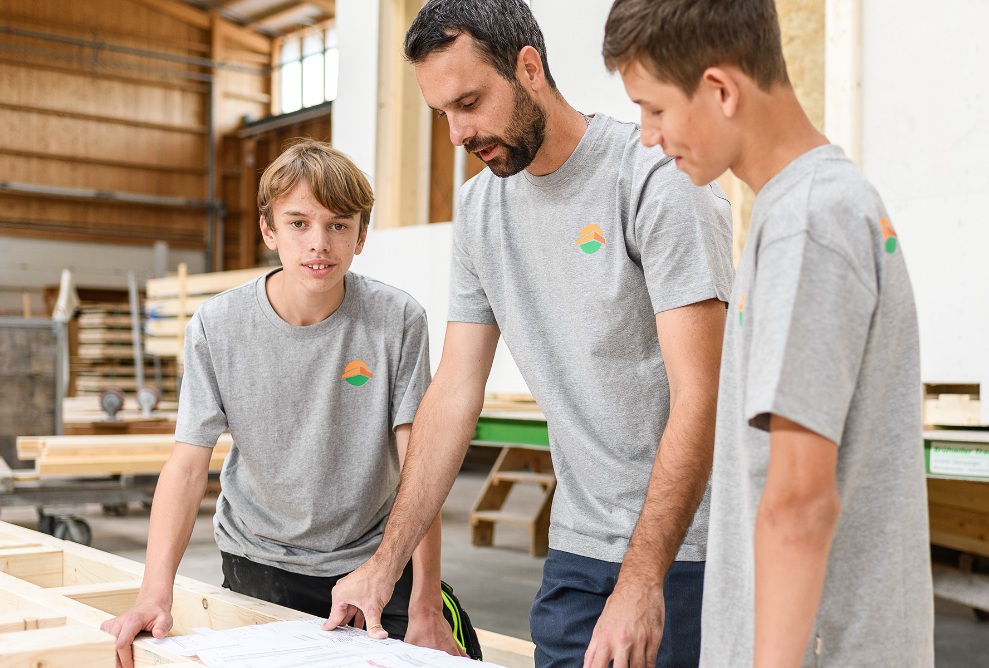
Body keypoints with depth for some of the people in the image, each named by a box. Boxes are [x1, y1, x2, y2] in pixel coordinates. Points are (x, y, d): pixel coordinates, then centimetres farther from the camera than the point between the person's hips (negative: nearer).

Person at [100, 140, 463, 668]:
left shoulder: (397, 322, -15)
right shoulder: (216, 327, -12)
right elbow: (188, 465, -13)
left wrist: (426, 608, -18)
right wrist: (155, 593, -27)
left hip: (374, 556, 0)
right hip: (260, 561, 1)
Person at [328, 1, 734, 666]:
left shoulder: (659, 179, -15)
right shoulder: (480, 207, 6)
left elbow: (696, 397, -20)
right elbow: (455, 391, 8)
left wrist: (641, 582, -26)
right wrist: (386, 563, 5)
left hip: (689, 543, -5)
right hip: (578, 543, 6)